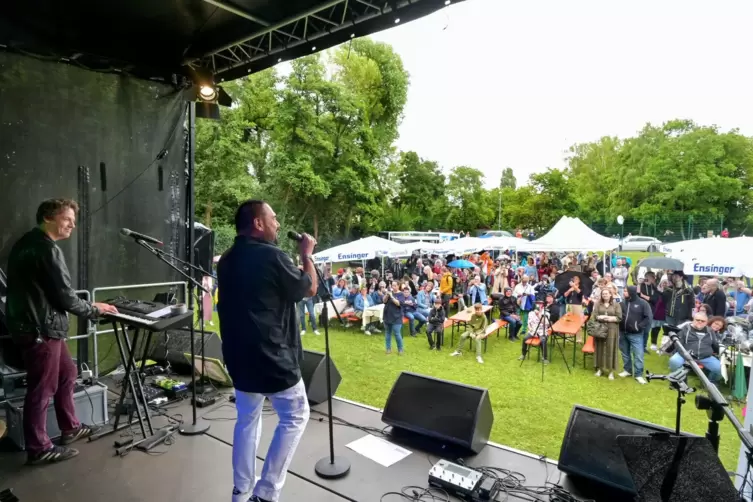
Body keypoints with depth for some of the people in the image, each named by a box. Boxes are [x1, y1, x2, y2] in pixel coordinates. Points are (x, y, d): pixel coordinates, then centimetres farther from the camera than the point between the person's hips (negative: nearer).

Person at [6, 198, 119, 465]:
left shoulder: (27, 243, 12)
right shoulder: (47, 250, -20)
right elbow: (65, 296, -20)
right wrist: (94, 309, -4)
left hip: (35, 323, 10)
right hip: (40, 328, -10)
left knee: (66, 374, 20)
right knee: (42, 389, 2)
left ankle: (70, 428, 33)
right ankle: (39, 449, 16)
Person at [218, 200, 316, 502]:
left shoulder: (227, 260, 5)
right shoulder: (272, 256, -18)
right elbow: (309, 289, -7)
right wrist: (306, 255, 7)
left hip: (238, 355, 8)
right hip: (271, 356, -7)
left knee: (247, 419, 21)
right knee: (295, 417, 10)